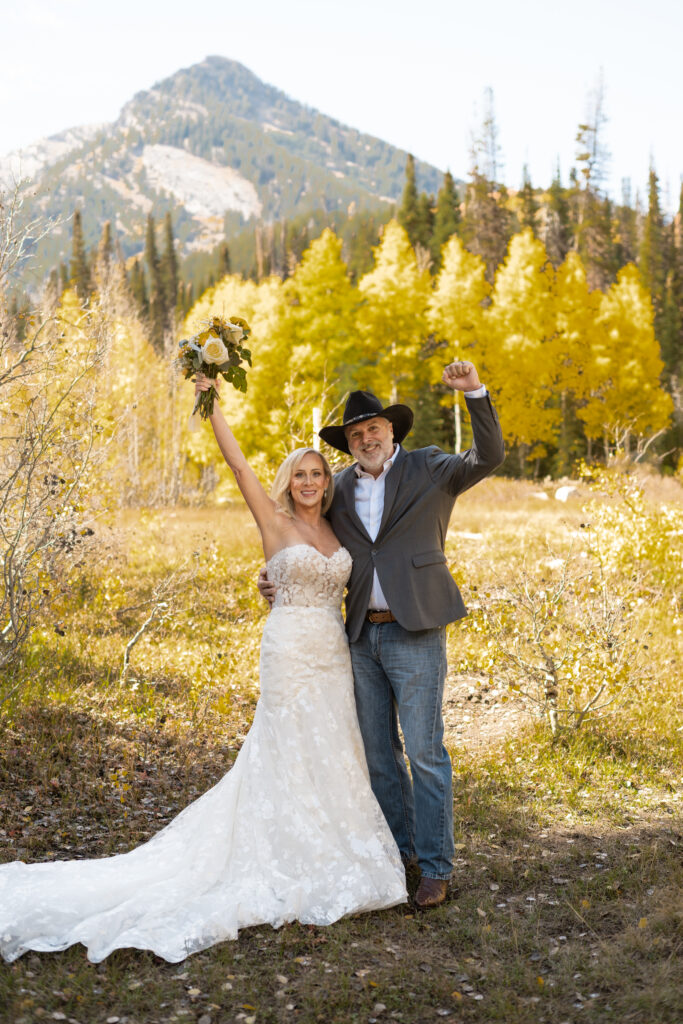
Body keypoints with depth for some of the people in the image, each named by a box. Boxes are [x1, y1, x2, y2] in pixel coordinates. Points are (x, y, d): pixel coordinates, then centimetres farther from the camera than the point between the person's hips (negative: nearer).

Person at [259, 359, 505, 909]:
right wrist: (280, 581, 3)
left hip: (415, 634, -5)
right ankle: (400, 847, 30)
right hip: (361, 636, 5)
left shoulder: (428, 469, 0)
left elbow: (489, 456, -14)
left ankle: (436, 867, 9)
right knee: (378, 753, 14)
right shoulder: (339, 488, 11)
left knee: (425, 751, -3)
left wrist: (476, 393, -26)